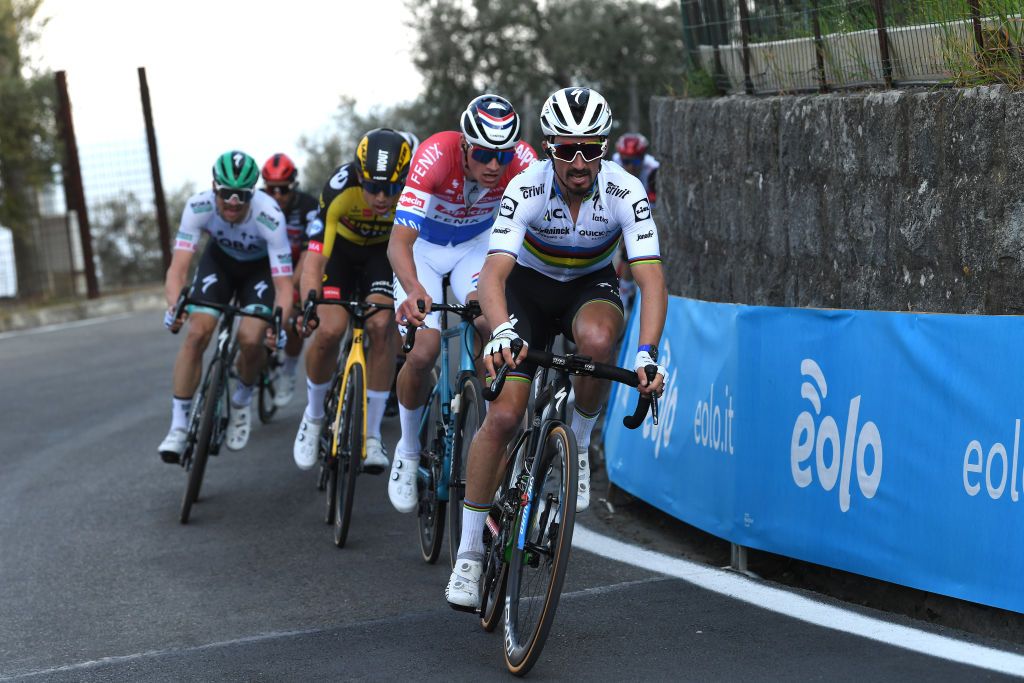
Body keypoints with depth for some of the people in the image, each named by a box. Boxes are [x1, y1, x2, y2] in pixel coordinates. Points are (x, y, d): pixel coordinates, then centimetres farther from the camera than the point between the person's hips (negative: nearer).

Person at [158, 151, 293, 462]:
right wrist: (174, 307, -55)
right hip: (220, 259, 2)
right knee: (196, 334, -18)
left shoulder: (268, 215, -38)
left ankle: (242, 401, 12)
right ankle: (178, 427, -10)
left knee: (250, 340, -22)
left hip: (260, 267, -2)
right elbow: (178, 267, -36)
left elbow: (283, 284, -36)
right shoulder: (199, 206, -32)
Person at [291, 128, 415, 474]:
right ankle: (313, 416, 12)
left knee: (382, 327, -22)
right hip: (341, 246, -1)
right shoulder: (340, 189, -37)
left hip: (386, 250, 1)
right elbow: (314, 258, -38)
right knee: (329, 331, -17)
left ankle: (371, 434, -8)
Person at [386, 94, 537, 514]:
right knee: (423, 353, -17)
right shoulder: (435, 156, -35)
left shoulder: (522, 161, -28)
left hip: (476, 244, 2)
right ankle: (408, 450, 9)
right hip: (424, 247, -2)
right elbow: (399, 242, -41)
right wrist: (414, 291, -60)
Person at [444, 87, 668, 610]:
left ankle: (580, 445, -9)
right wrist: (501, 331, -57)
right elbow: (494, 272, -37)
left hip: (591, 286, 1)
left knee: (597, 337, -38)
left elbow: (651, 279, -32)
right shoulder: (526, 190, -28)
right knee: (503, 416, -14)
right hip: (529, 287, 0)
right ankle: (469, 552, 0)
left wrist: (646, 354, -47)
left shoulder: (625, 193, -26)